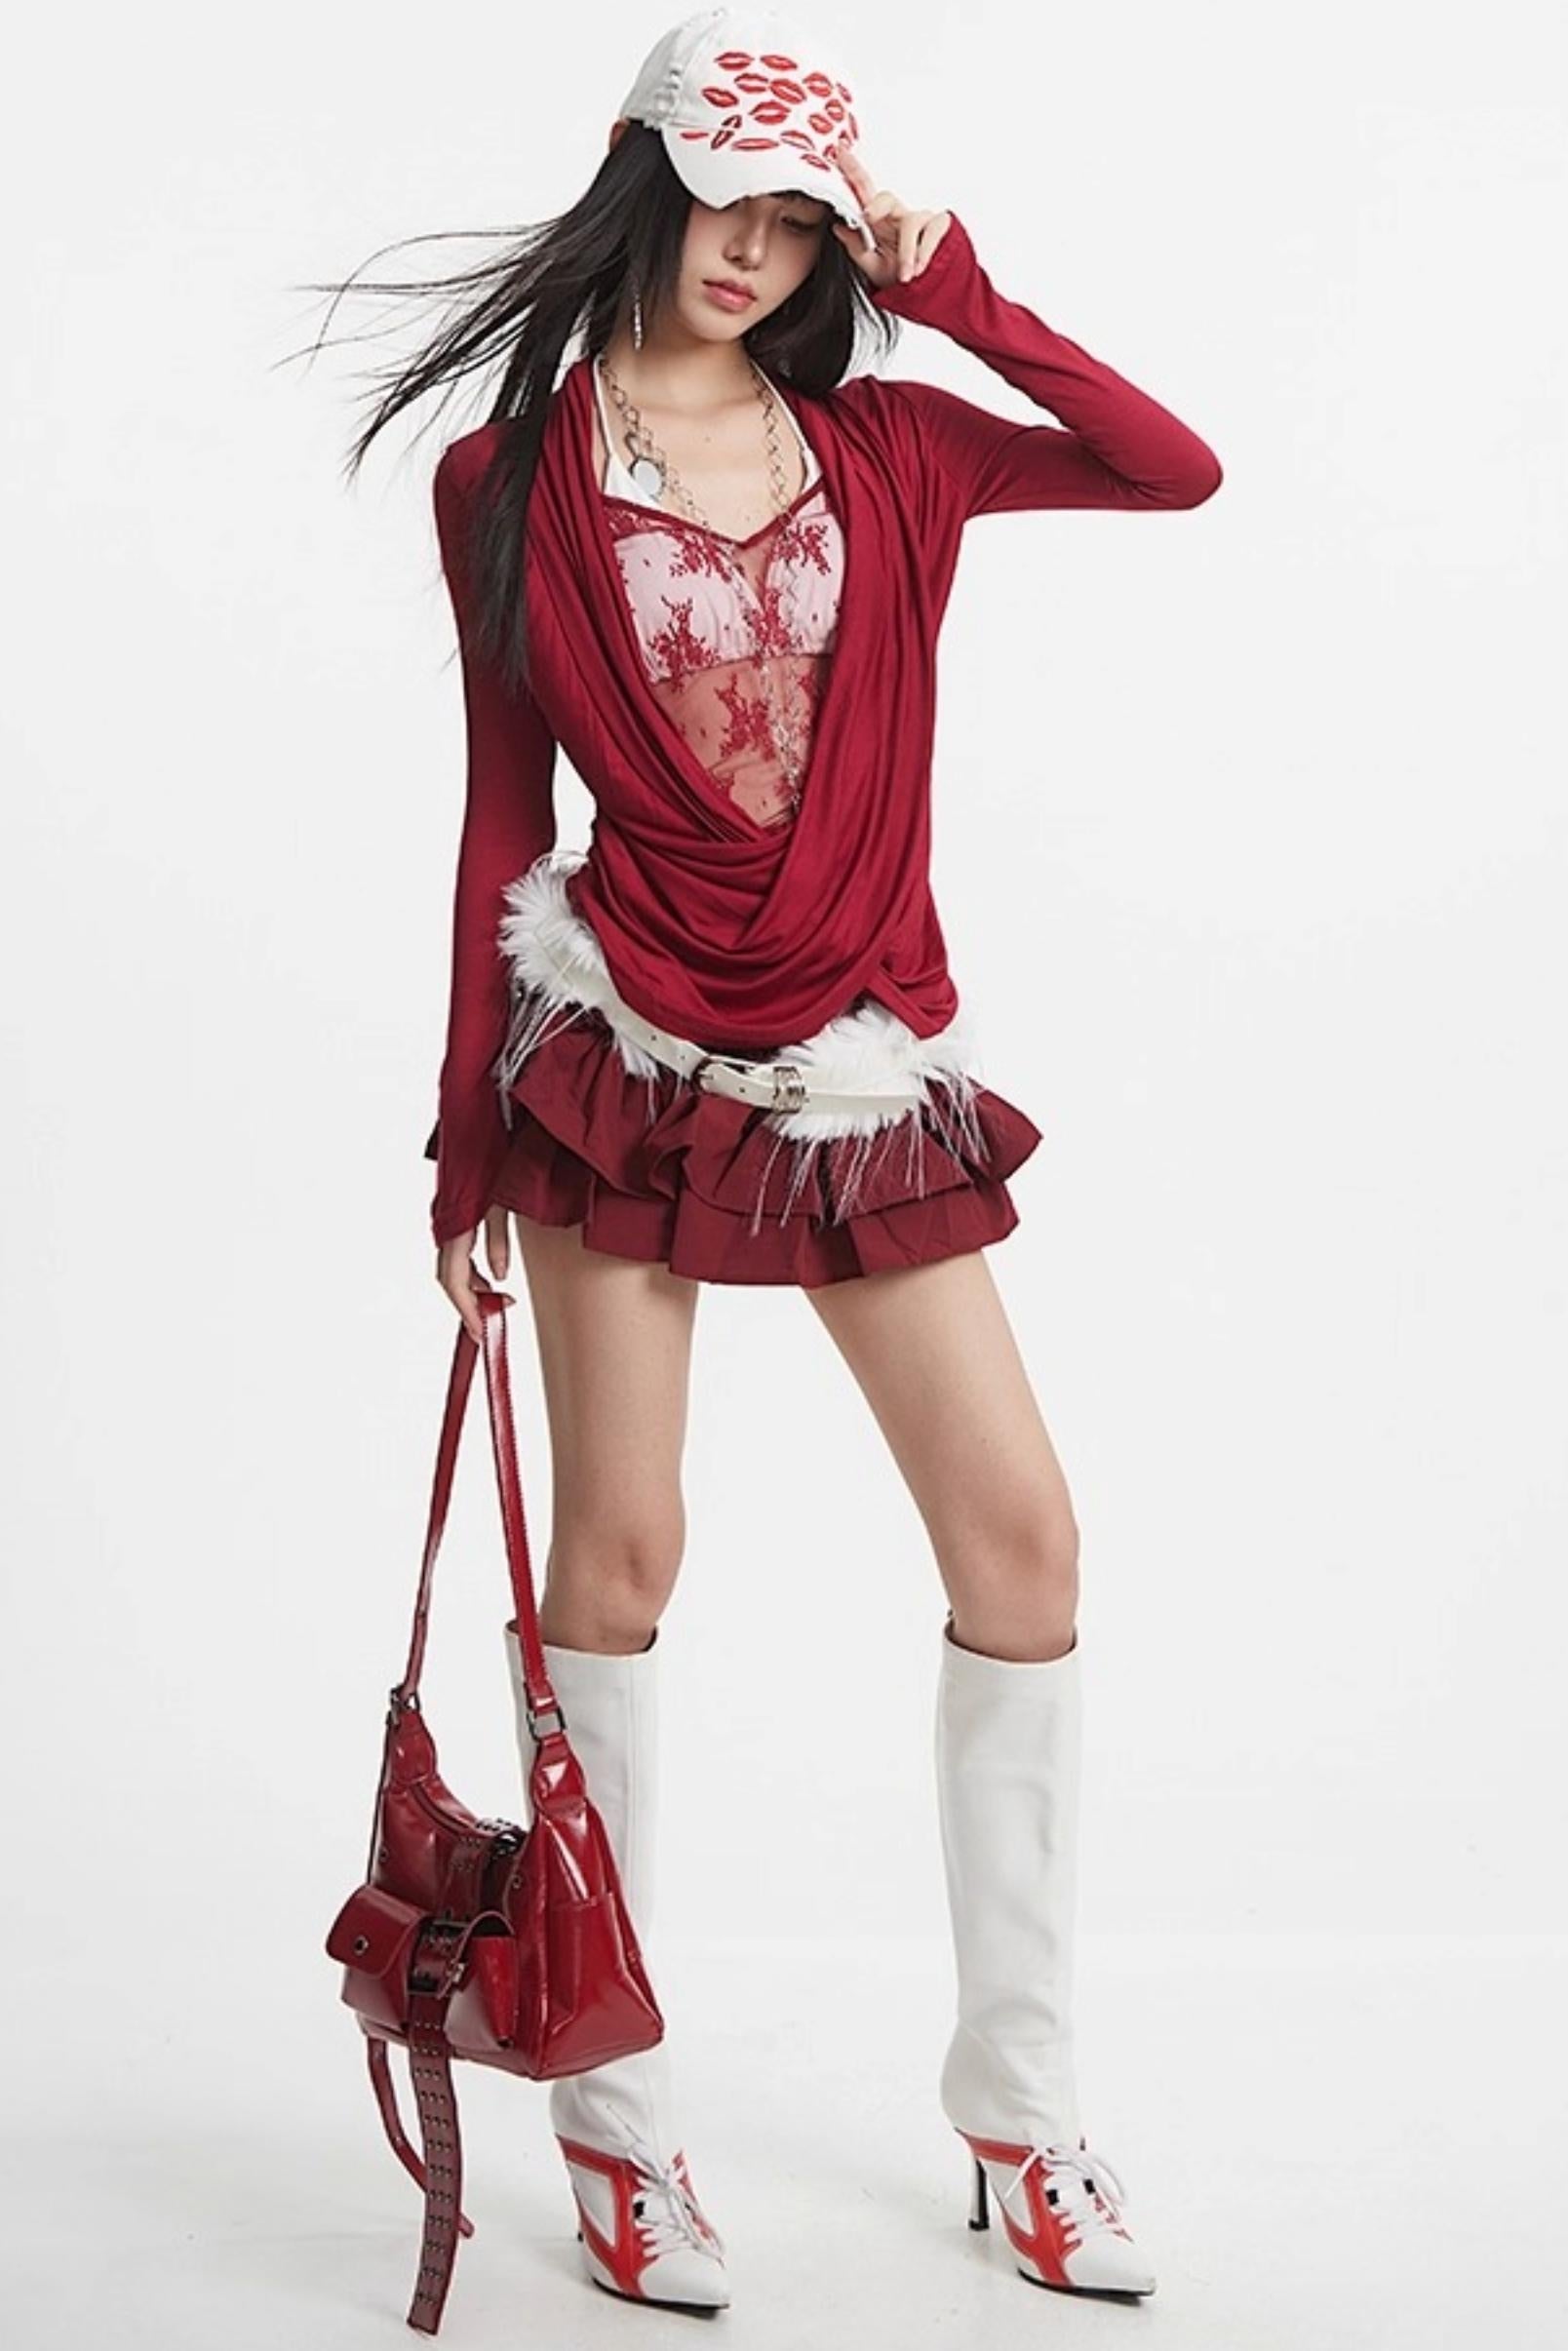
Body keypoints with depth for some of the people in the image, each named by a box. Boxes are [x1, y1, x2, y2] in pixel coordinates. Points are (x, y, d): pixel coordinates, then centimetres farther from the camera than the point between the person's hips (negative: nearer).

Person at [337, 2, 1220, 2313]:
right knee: (619, 1551, 0)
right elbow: (502, 814, 3)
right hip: (624, 1060, -3)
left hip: (869, 1075, 3)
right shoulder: (514, 477, 3)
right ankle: (611, 2117, 12)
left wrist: (955, 292, -3)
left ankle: (1022, 2108, 13)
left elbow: (1178, 470, -2)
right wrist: (466, 1134, 1)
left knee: (1021, 1534, -1)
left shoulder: (881, 447, 9)